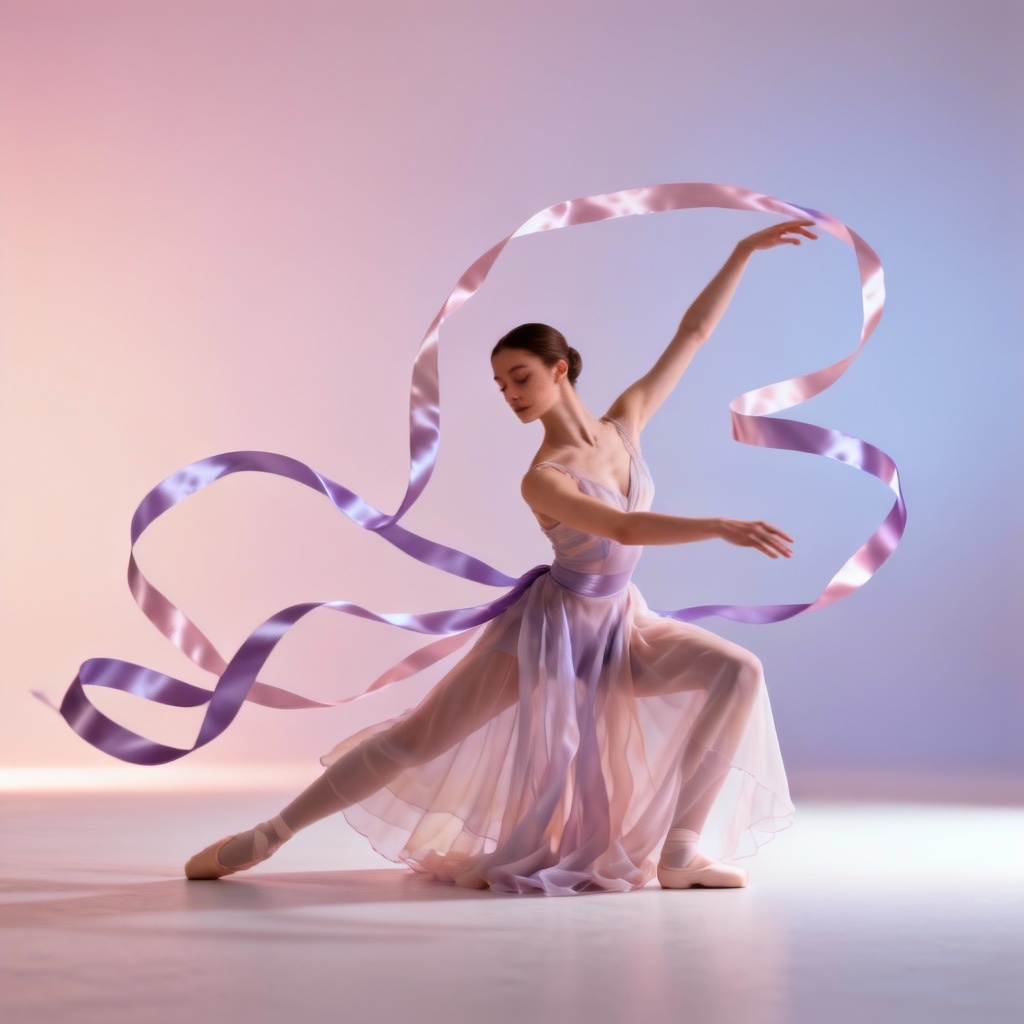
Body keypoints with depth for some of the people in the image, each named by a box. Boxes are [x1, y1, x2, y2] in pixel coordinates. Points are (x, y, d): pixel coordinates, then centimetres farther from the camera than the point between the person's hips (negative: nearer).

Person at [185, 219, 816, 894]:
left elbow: (693, 333, -3)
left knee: (739, 673, -17)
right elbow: (625, 528, -37)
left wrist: (745, 250, -5)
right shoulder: (542, 481, -22)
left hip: (620, 627, 5)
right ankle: (267, 836, 5)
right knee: (417, 739, -6)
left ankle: (679, 850, -13)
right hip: (553, 627, -5)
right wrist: (723, 527, -45)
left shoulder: (624, 424, -6)